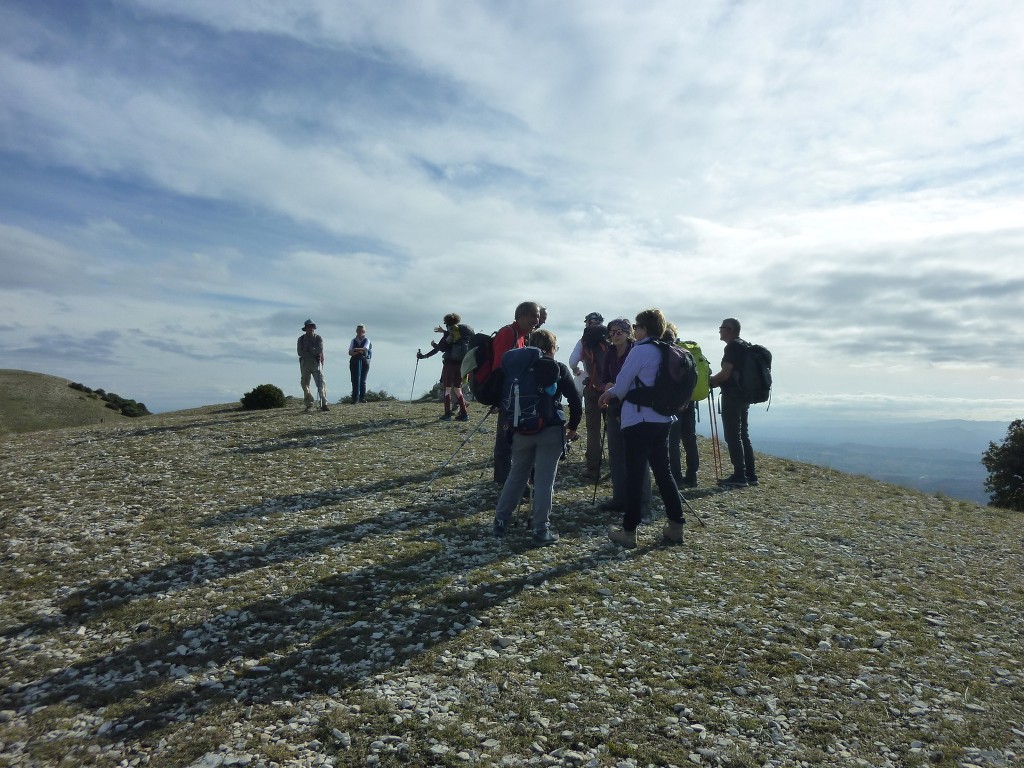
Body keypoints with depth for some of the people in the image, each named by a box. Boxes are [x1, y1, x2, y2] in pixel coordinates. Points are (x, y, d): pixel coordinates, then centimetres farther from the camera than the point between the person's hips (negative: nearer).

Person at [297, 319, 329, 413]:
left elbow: (320, 350, -8)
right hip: (305, 363, 2)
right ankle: (309, 406, 8)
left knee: (321, 383, -11)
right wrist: (313, 352, -9)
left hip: (316, 363, -2)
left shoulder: (318, 338, 7)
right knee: (305, 384, 2)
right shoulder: (301, 339, 9)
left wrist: (308, 351, -7)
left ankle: (324, 404, -11)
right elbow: (299, 352, -3)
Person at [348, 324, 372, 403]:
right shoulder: (353, 341, 13)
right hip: (355, 361, 1)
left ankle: (362, 397, 4)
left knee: (363, 379, 0)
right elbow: (350, 353, 2)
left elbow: (365, 349, -13)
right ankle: (355, 398, -8)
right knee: (355, 379, -6)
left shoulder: (367, 341, 7)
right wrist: (357, 352, -17)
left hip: (364, 361, -1)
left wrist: (357, 349, -29)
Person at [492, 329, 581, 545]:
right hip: (550, 430, -3)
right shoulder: (558, 369, 0)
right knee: (544, 479, 1)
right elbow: (575, 400, -2)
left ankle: (500, 522, 20)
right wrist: (572, 426, 9)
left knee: (516, 475, 16)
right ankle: (541, 531, 3)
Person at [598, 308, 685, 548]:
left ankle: (629, 531, 5)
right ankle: (675, 525, 17)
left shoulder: (640, 350, -13)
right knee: (663, 471, 14)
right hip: (662, 419, 8)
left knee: (634, 475, -1)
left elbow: (623, 382, -7)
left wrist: (612, 394, 16)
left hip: (639, 420, -8)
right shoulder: (666, 352, 12)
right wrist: (612, 392, 18)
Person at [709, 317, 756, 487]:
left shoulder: (732, 347, -13)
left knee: (732, 436, -6)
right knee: (743, 435, 13)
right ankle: (750, 475, 16)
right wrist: (717, 381, 14)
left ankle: (739, 476, -6)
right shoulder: (745, 345, 17)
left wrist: (710, 381, -2)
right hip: (744, 395, 10)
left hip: (732, 396, -10)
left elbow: (725, 373, -18)